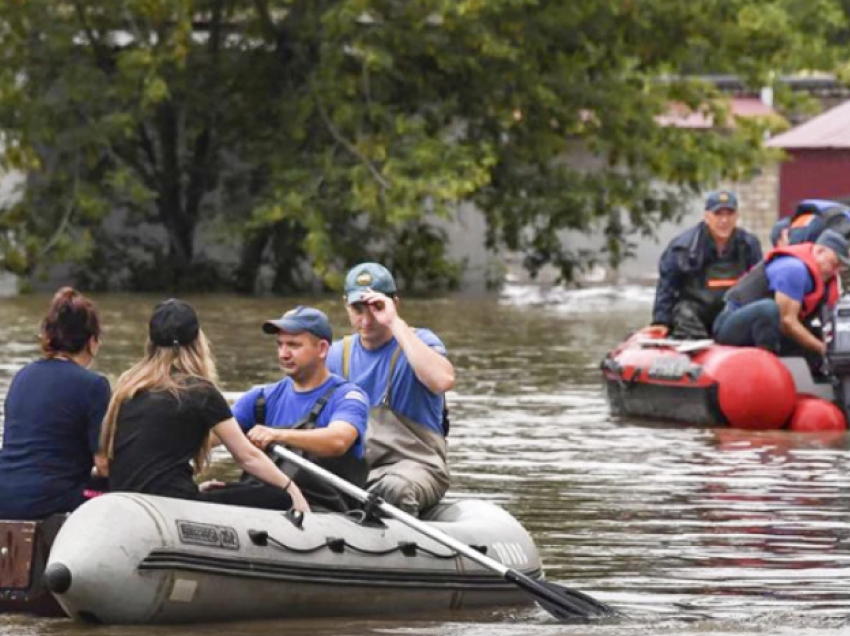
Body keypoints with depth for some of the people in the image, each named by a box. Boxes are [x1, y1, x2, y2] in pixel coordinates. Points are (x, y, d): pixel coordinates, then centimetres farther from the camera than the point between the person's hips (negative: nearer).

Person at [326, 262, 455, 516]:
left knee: (394, 489, -39)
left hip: (415, 464, -4)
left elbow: (443, 381, -23)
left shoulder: (420, 342, 0)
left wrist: (395, 324, -19)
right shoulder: (337, 354, 14)